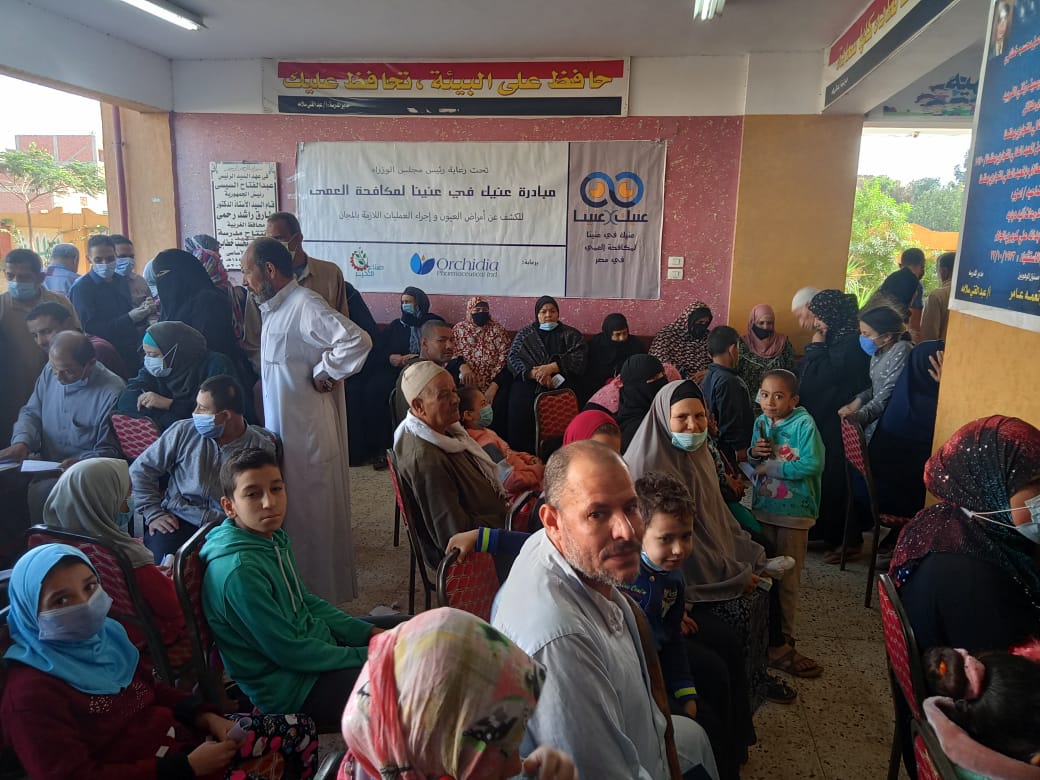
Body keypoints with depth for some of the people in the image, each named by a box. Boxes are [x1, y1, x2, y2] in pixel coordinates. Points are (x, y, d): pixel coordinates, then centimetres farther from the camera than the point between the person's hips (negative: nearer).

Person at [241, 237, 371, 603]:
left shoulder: (305, 305, -19)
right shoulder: (275, 308, 12)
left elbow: (357, 340, -31)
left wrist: (324, 373, -21)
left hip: (307, 431, -10)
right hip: (281, 426, 10)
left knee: (311, 512, 3)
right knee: (287, 511, 18)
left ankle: (319, 593, 19)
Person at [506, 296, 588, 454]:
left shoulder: (570, 335, 17)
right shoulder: (524, 333, 19)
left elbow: (579, 357, 1)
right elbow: (513, 358, 6)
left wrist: (551, 367, -11)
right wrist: (535, 374, -10)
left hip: (560, 386, -1)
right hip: (528, 382, 1)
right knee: (520, 408, -22)